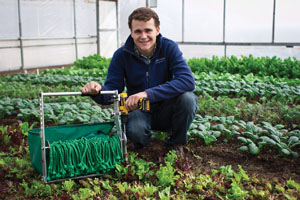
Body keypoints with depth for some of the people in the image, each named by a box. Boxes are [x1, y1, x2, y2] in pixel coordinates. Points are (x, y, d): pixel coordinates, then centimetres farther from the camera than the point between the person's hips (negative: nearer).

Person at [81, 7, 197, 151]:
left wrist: (148, 93, -39)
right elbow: (111, 89, -8)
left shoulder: (169, 47, -13)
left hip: (166, 110, 1)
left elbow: (187, 80, -28)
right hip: (139, 109, 0)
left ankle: (176, 144, -2)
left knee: (187, 97, -31)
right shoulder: (121, 55, -9)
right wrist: (97, 91, -35)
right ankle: (141, 148, 5)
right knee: (135, 131, -35)